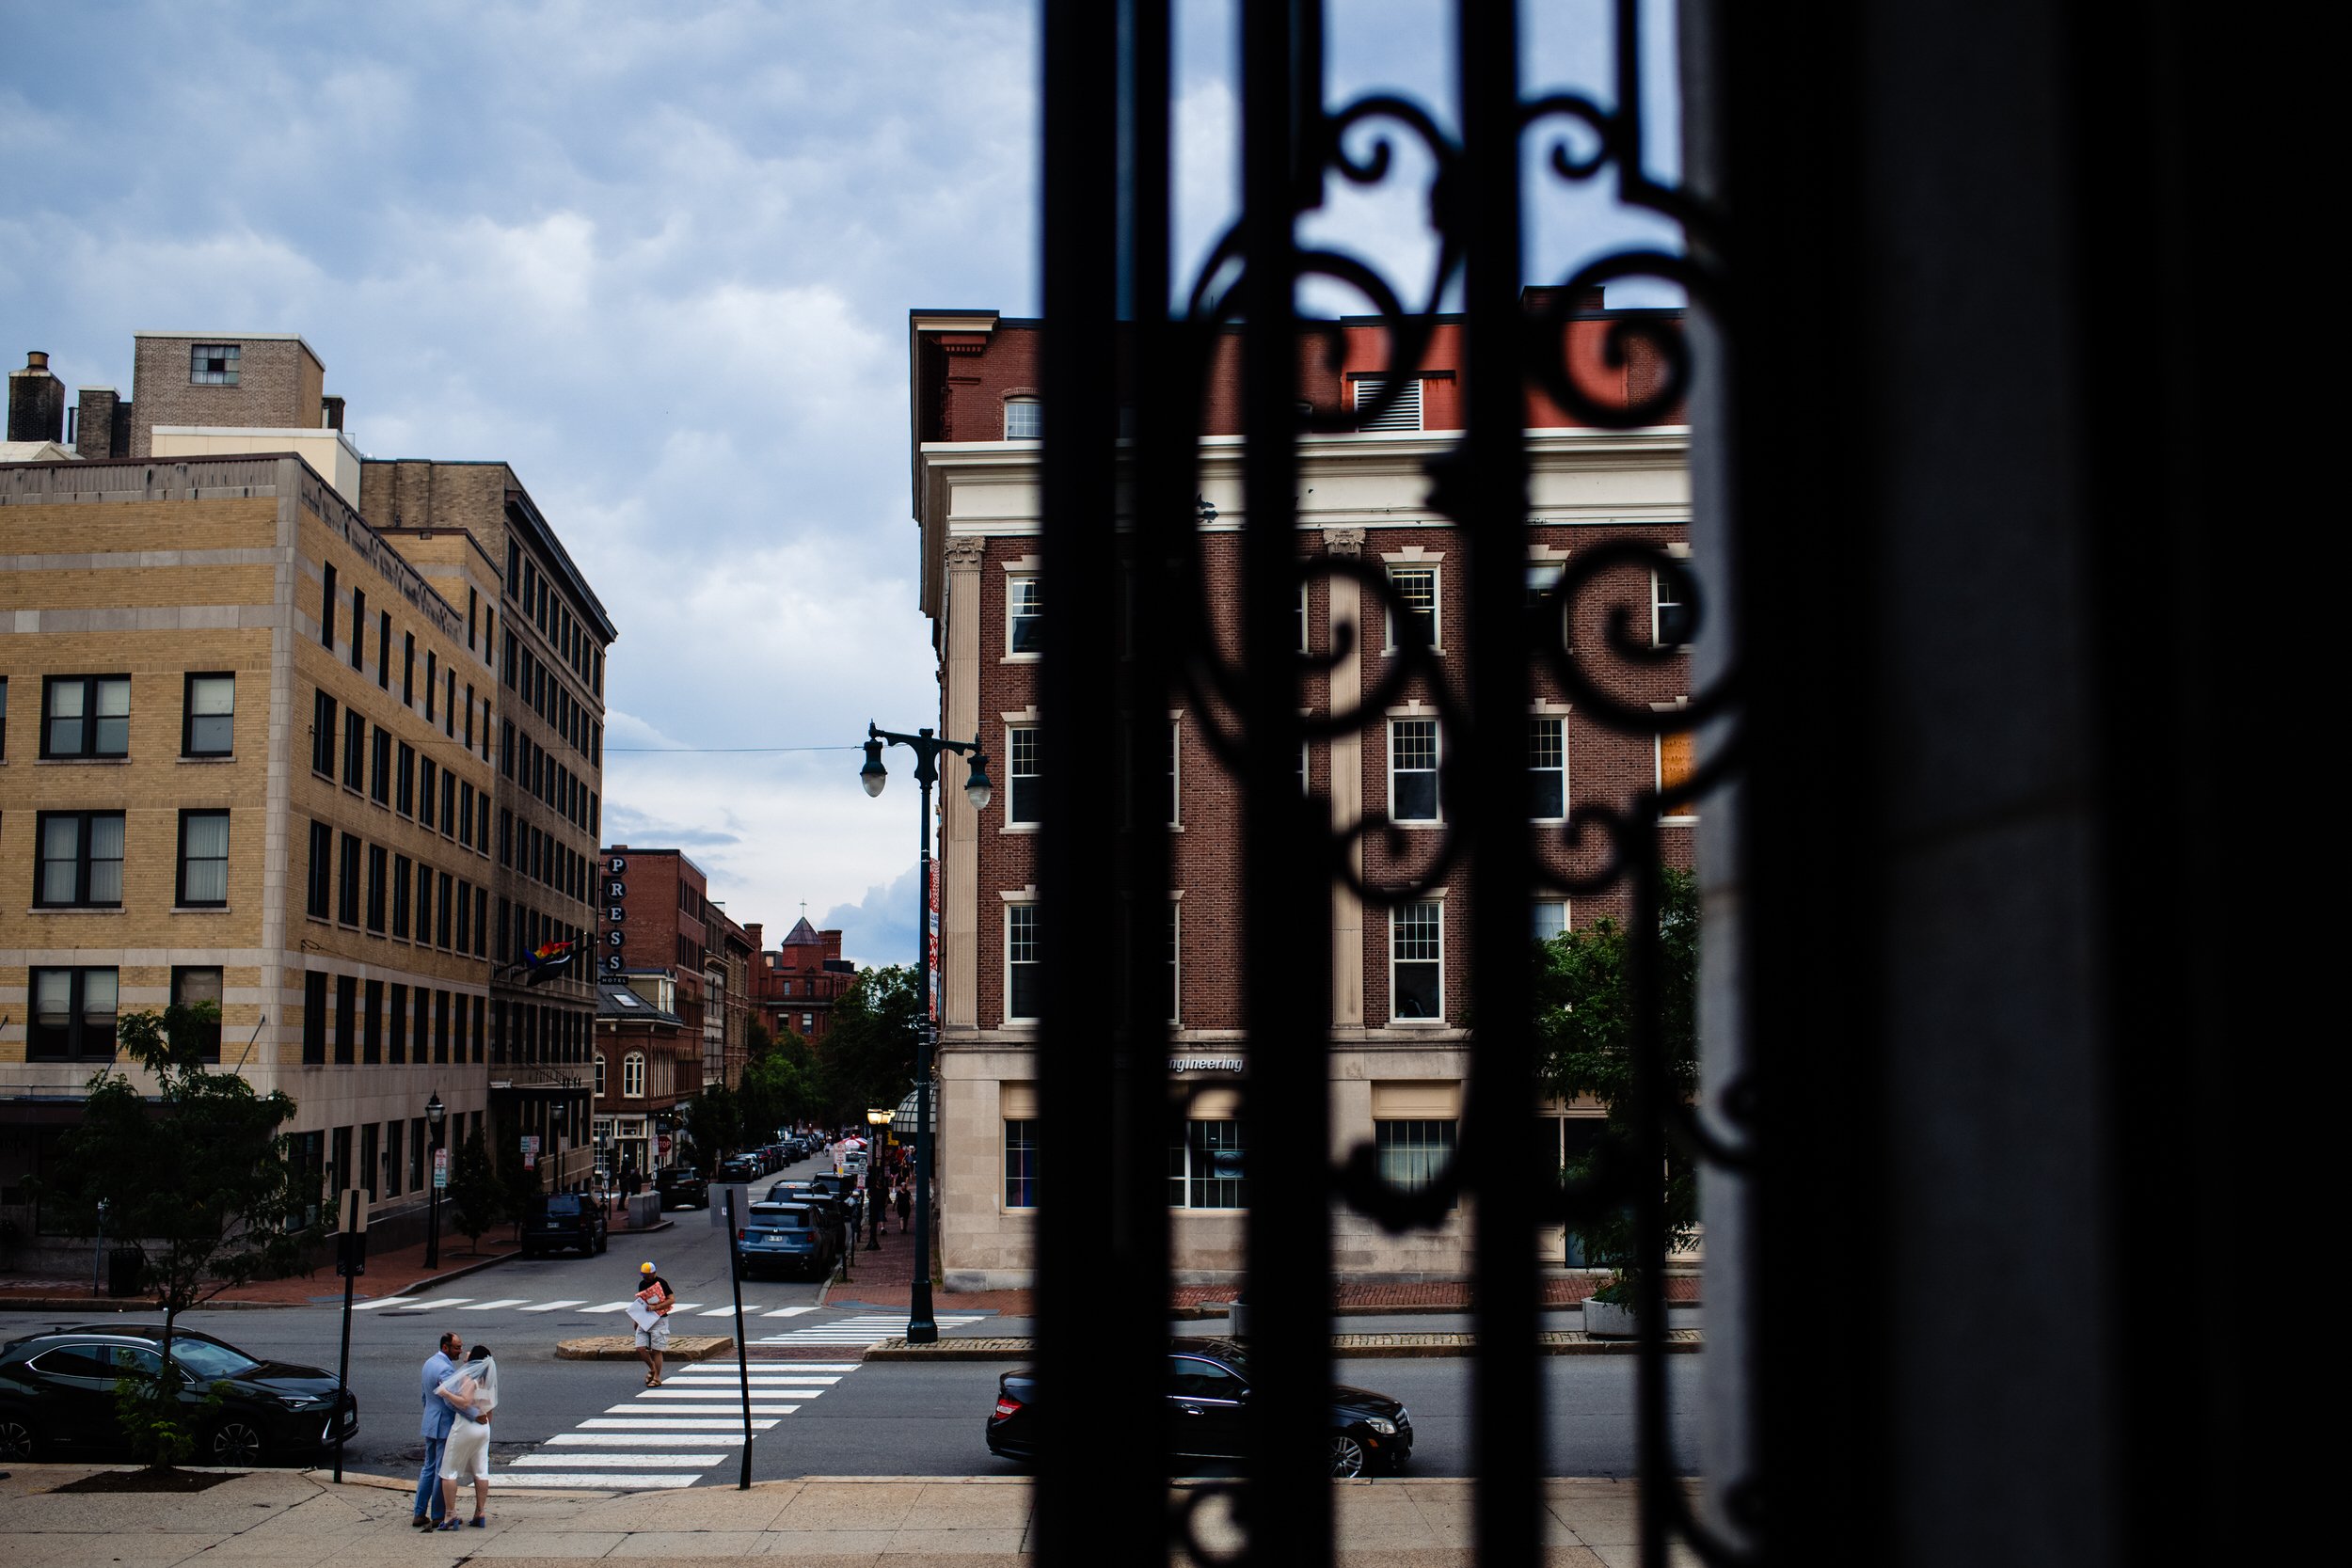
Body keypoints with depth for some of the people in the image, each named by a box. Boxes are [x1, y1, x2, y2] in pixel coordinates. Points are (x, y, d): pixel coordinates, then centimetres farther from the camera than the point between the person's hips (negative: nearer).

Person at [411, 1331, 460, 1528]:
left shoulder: (429, 1363, 10)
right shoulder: (445, 1368, -21)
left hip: (430, 1423, 10)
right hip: (445, 1426, -10)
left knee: (429, 1468, 16)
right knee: (443, 1471, -1)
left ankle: (420, 1514, 17)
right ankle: (437, 1517, 5)